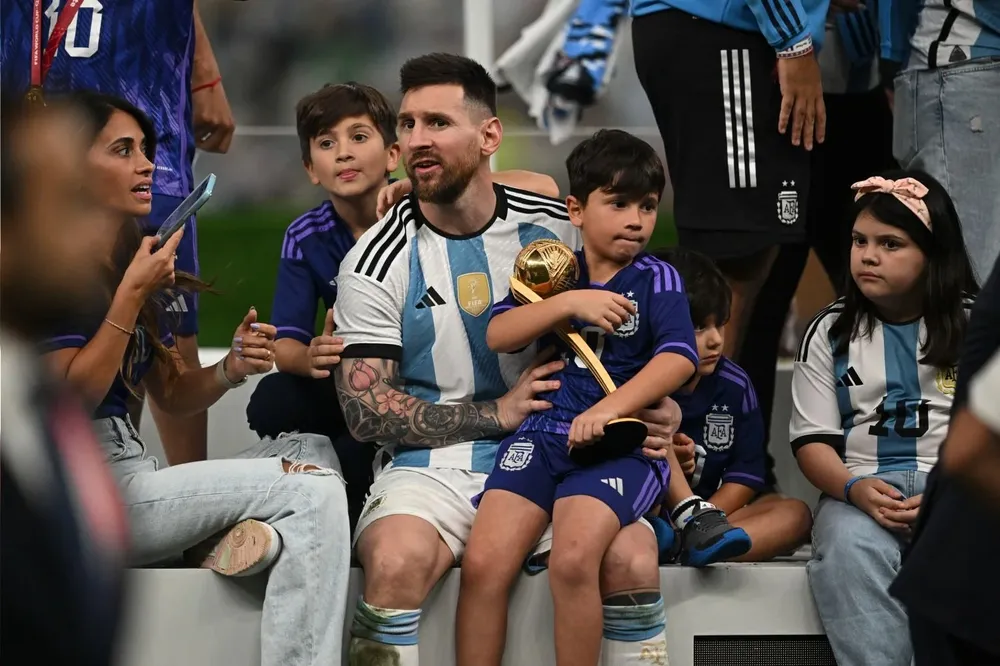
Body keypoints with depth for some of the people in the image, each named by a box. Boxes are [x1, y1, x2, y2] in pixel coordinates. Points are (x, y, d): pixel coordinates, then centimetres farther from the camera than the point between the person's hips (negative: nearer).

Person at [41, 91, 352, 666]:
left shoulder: (130, 258, 16)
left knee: (313, 451, 3)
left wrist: (231, 369, -3)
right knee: (313, 489, -10)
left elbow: (173, 395, 17)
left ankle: (254, 536, -22)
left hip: (131, 478, 9)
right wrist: (132, 295, -17)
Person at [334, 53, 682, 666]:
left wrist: (655, 409, -2)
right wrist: (497, 413, -10)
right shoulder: (376, 264, -2)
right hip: (434, 463, -2)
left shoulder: (556, 225, 5)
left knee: (633, 562, -27)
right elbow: (366, 410, -5)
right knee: (395, 564, -35)